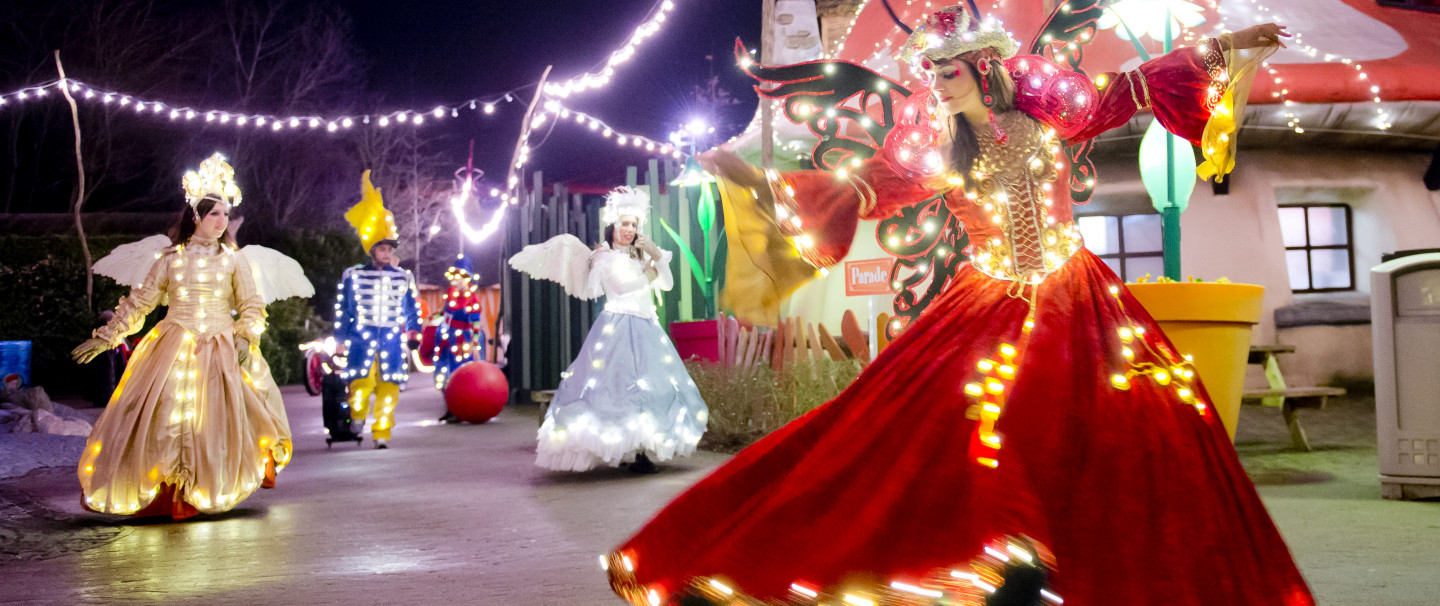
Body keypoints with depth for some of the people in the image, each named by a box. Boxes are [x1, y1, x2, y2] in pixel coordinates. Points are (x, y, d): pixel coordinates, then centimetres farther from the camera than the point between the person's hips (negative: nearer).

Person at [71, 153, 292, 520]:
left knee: (215, 419, -2)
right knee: (162, 417, -5)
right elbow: (139, 303, 11)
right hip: (174, 348, 0)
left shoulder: (234, 259, 6)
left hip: (221, 349, 0)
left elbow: (252, 307, 6)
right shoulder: (169, 259, 7)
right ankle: (158, 494, 7)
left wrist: (246, 339, -10)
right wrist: (106, 338, 9)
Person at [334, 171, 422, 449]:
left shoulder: (404, 278, 11)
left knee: (389, 387, -4)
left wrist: (414, 334, 13)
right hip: (362, 335, -2)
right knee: (361, 381, -12)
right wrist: (341, 339, 6)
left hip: (392, 338, 2)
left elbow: (413, 309, 18)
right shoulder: (353, 276, 5)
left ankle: (382, 433, 4)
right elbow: (342, 309, 8)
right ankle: (357, 414, 20)